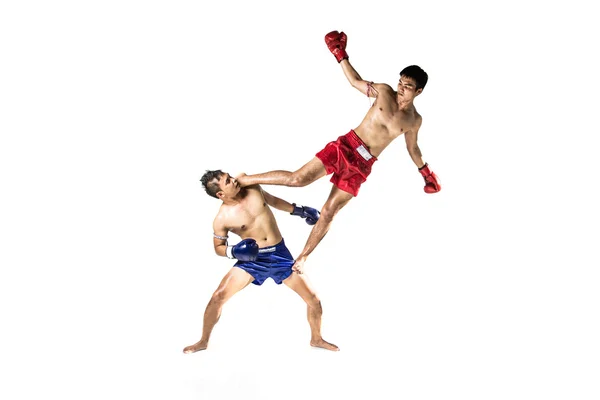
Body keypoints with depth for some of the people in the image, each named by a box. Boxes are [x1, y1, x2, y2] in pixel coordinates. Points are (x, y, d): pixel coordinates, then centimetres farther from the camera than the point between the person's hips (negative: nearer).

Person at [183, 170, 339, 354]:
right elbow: (218, 247, 0)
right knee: (218, 296, -13)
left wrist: (298, 210, 17)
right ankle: (203, 341, 9)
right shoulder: (222, 219, -15)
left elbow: (271, 200, 15)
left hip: (280, 255, 3)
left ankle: (316, 339, 27)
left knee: (314, 300, 1)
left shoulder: (252, 188, -7)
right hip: (252, 259, -2)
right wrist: (233, 252, -21)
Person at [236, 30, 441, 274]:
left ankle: (302, 258, 12)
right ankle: (244, 180, -8)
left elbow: (412, 148, 21)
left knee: (328, 213, 0)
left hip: (362, 165, 1)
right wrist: (340, 54, 6)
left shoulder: (414, 121, 3)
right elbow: (355, 81, 12)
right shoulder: (384, 92, -2)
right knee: (298, 179, -18)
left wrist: (426, 172, 28)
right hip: (346, 145, -1)